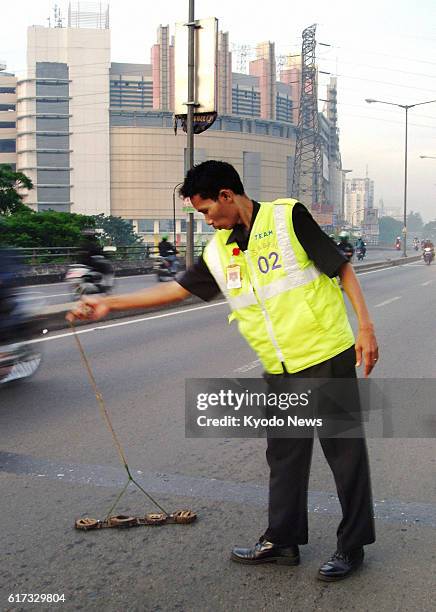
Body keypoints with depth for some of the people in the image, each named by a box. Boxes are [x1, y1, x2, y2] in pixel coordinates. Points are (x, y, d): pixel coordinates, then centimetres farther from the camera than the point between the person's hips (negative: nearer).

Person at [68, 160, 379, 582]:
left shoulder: (287, 216, -7)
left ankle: (352, 546, 15)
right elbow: (177, 288, 15)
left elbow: (343, 267, -6)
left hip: (326, 356, -6)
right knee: (284, 455, 13)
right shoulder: (218, 251, 10)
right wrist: (109, 304, 13)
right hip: (280, 370, 6)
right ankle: (282, 540, 27)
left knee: (345, 450, 3)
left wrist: (365, 327, -11)